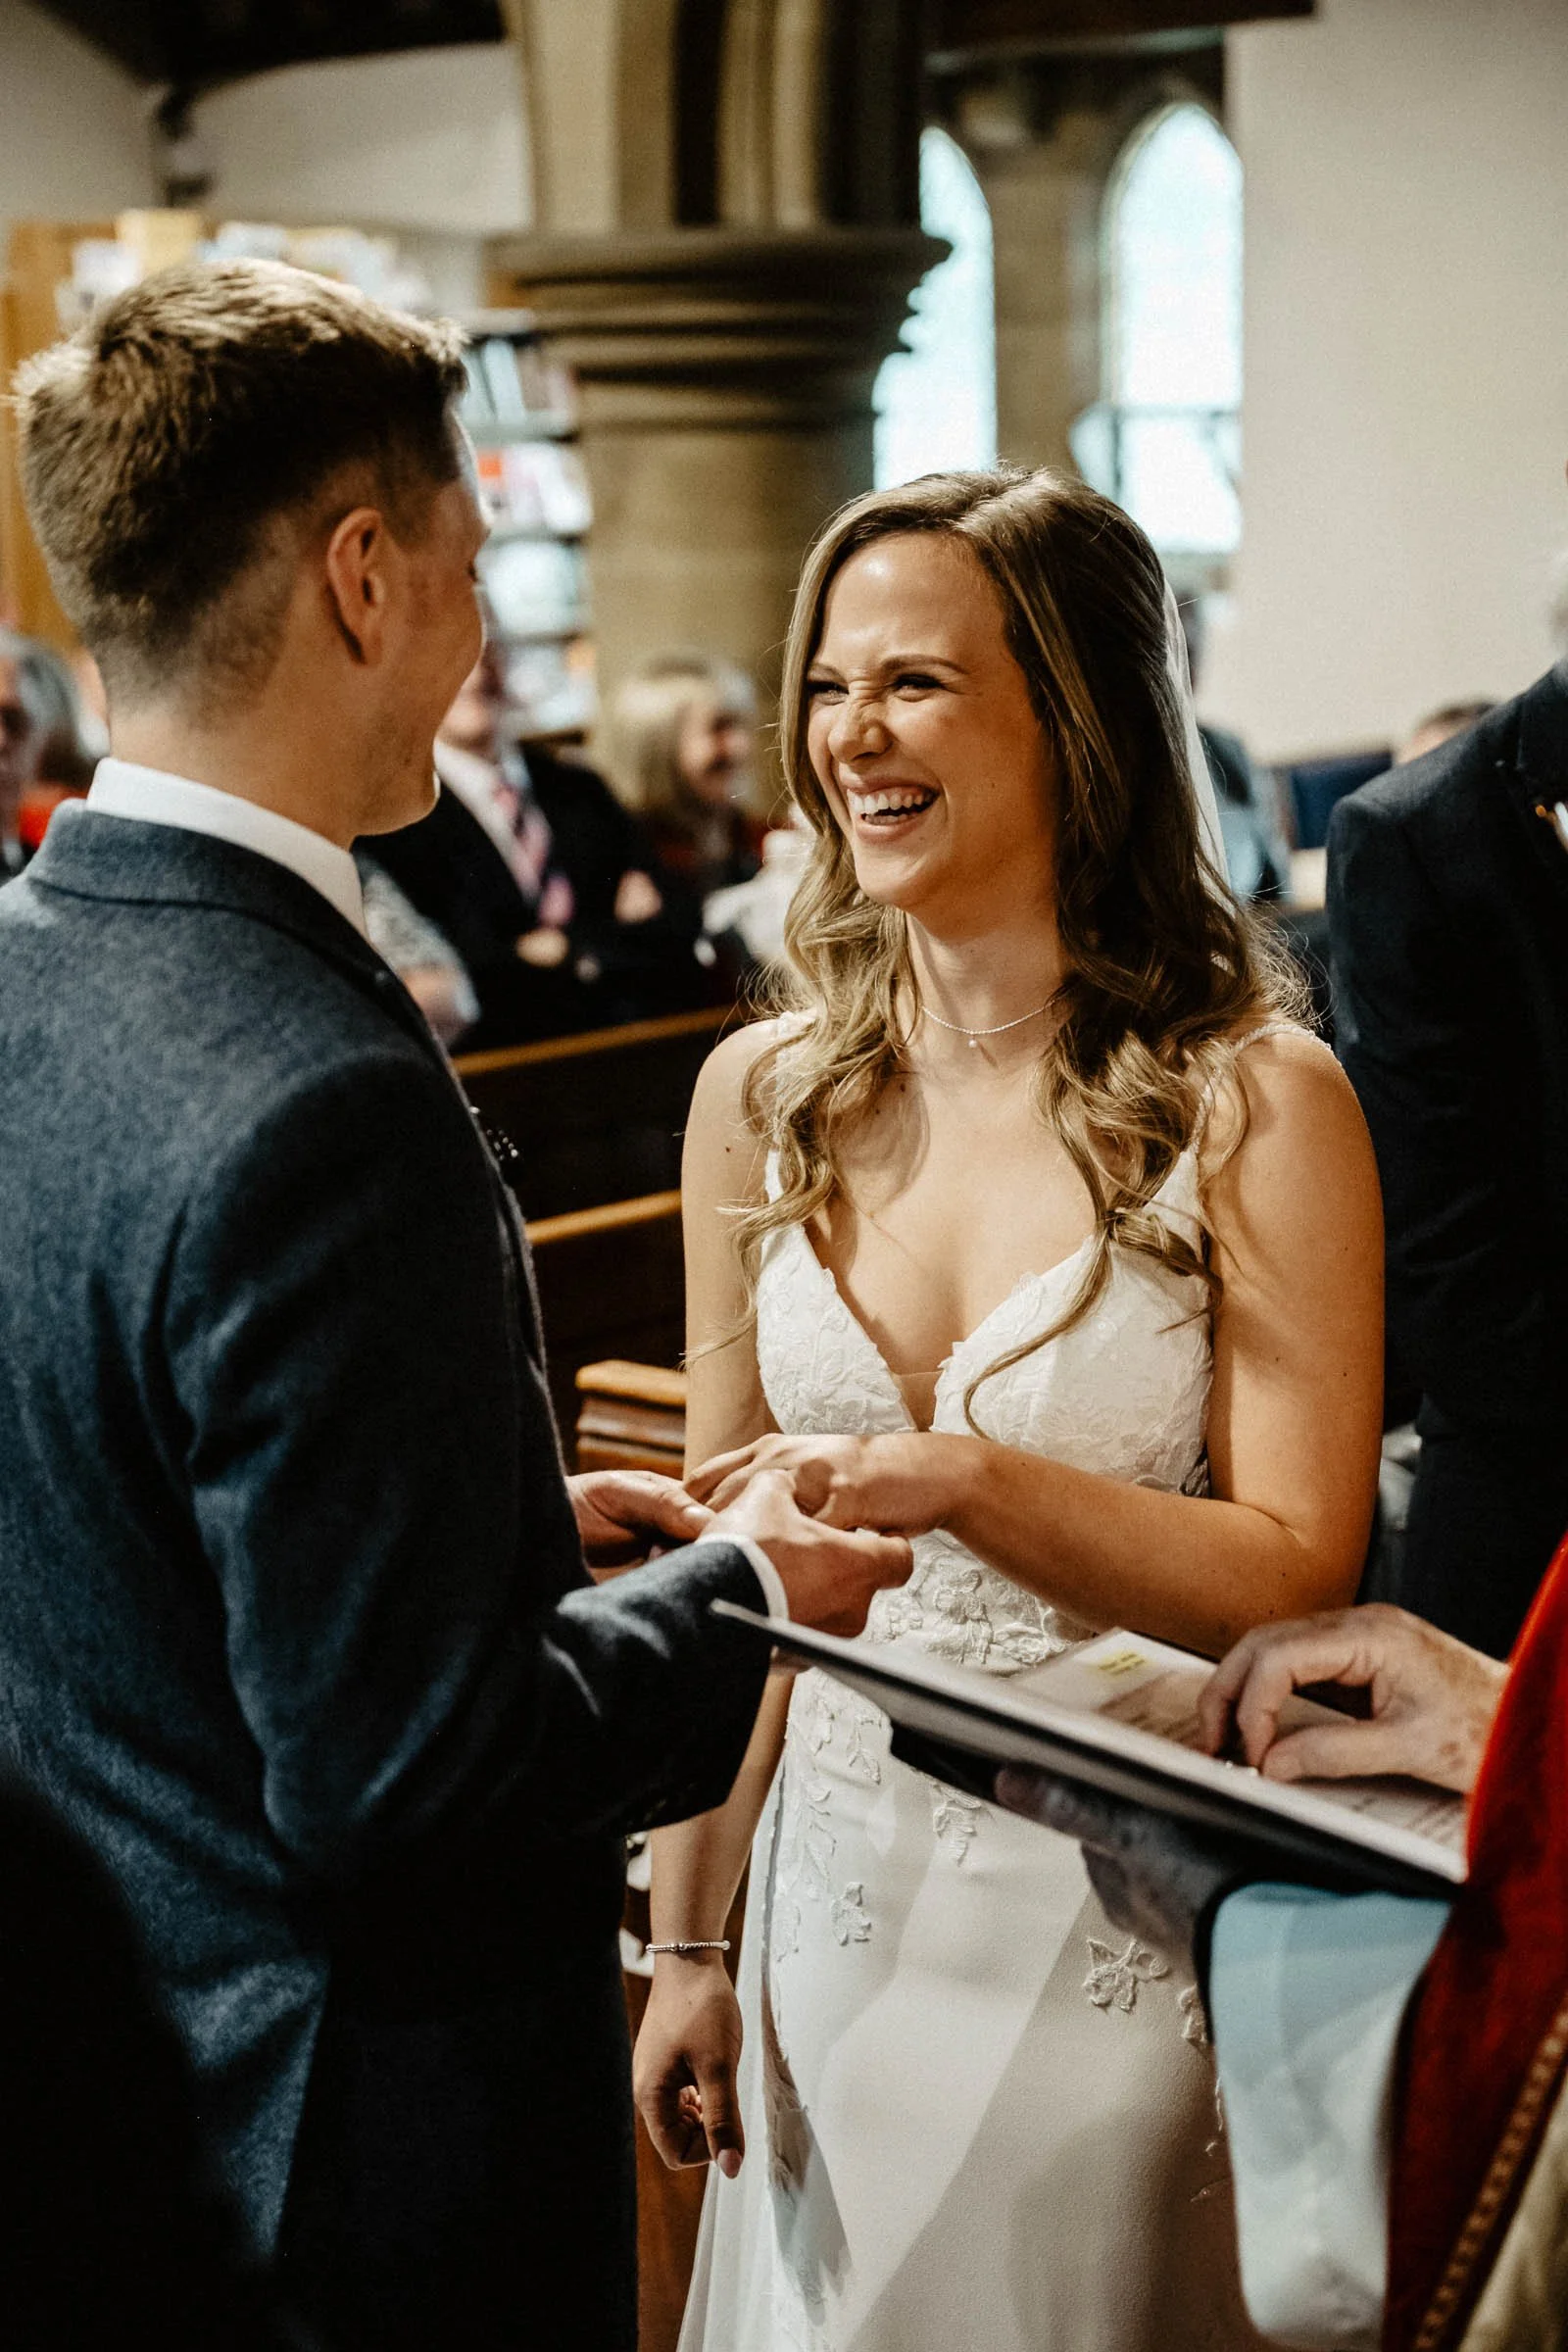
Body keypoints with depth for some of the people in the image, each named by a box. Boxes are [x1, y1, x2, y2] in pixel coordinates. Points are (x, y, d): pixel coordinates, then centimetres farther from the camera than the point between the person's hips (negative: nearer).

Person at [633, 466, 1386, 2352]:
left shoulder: (1254, 1103, -13)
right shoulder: (766, 1097, 0)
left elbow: (1297, 1574, -14)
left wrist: (960, 1476, -28)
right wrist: (687, 1946, 7)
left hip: (1128, 1929, -4)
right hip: (843, 1898, 4)